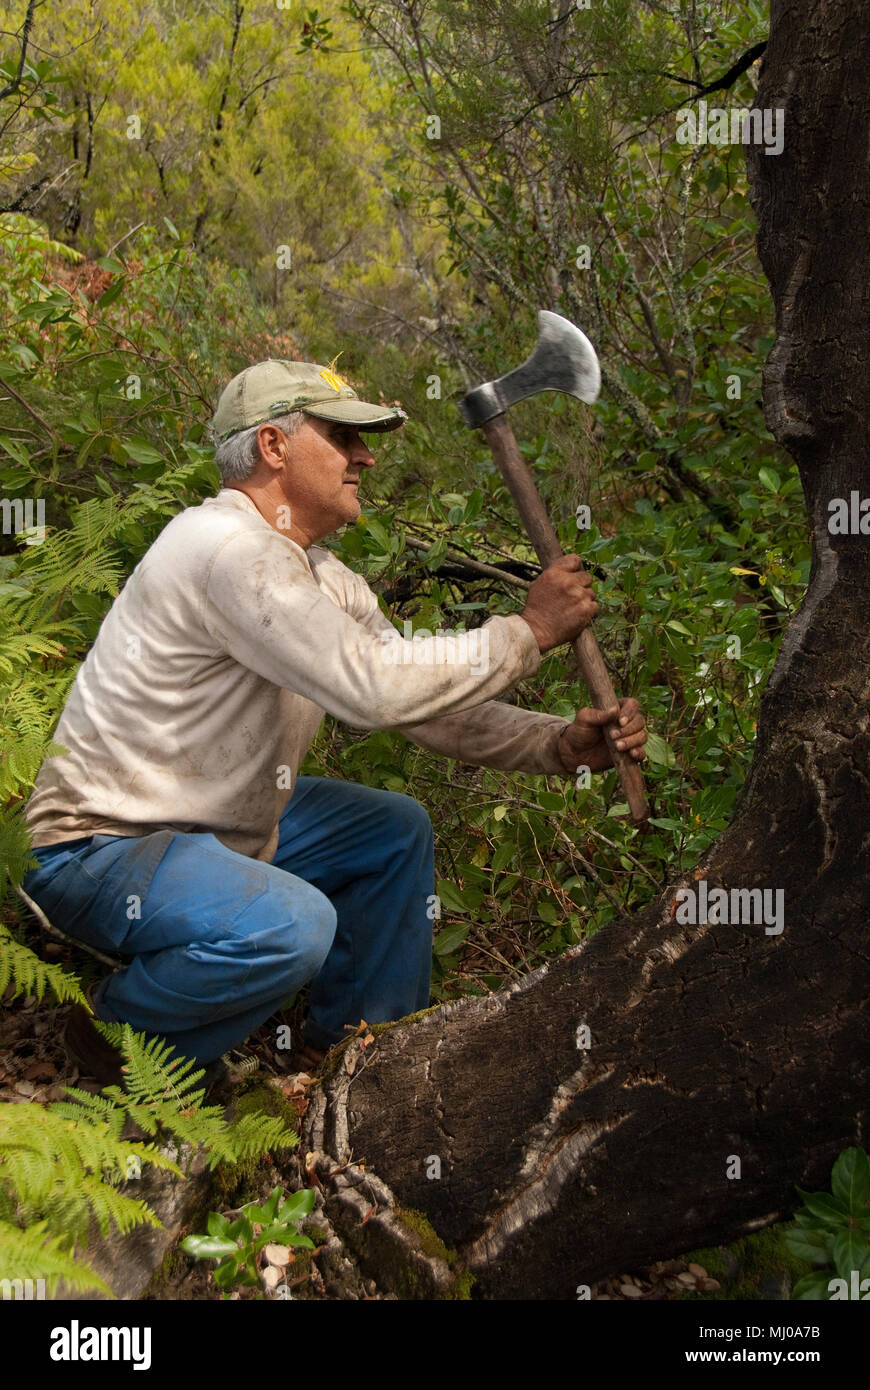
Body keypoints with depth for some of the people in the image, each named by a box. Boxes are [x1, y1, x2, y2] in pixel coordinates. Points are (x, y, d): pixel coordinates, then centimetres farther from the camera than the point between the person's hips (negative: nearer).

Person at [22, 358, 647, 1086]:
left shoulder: (324, 578, 6)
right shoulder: (227, 545, -25)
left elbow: (423, 699, 4)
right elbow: (373, 688, -31)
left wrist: (562, 743, -10)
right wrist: (528, 631, -21)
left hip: (221, 821, 10)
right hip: (98, 846, -10)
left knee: (397, 831, 15)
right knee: (291, 924, -33)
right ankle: (113, 1031, -5)